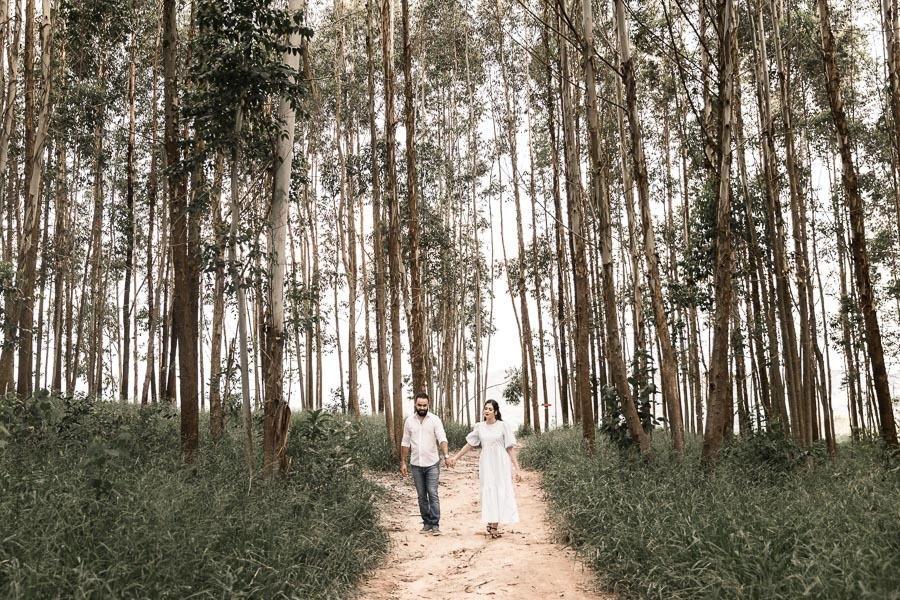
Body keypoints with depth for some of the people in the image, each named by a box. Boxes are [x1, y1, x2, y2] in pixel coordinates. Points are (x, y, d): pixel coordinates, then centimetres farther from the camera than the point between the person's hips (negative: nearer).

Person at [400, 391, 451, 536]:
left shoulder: (435, 419, -7)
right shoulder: (409, 421, 3)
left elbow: (442, 438, -19)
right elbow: (405, 443, 10)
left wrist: (446, 455, -33)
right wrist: (403, 462, 8)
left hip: (432, 464, -3)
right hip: (416, 464, 3)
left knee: (433, 494, -7)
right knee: (421, 496, 9)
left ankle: (435, 525, -3)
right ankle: (427, 523, 18)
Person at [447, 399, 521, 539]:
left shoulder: (503, 426, -4)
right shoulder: (480, 427, 5)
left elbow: (511, 448, -4)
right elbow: (469, 444, 15)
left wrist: (516, 468, -7)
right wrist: (455, 457, 14)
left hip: (501, 464, -3)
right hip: (486, 464, 3)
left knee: (500, 492, -3)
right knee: (488, 493, 2)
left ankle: (494, 526, 1)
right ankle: (490, 524, 7)